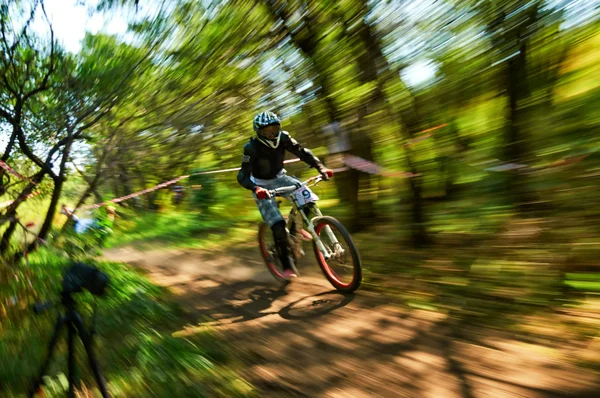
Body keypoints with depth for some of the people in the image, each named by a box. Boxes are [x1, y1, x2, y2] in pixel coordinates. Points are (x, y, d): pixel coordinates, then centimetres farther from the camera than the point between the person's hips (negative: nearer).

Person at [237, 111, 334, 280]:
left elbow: (302, 152, -14)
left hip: (279, 178, 4)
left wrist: (321, 167, -29)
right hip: (262, 186, -4)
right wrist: (256, 189, -49)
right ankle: (287, 266, -4)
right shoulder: (252, 148, -26)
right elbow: (242, 176, -29)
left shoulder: (283, 137, -16)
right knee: (278, 224, -18)